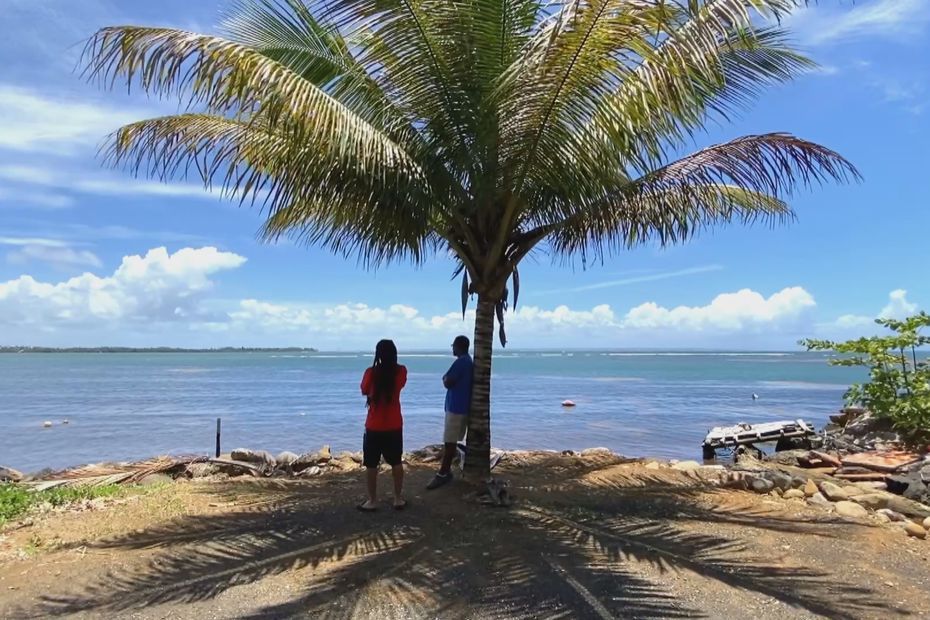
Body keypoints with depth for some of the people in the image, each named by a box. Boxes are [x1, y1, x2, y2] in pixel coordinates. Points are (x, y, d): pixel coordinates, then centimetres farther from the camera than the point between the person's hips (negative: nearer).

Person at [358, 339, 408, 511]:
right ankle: (398, 499, 22)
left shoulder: (371, 373, -14)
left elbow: (364, 391, 4)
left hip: (374, 427, -3)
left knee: (371, 465, 9)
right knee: (396, 462, 15)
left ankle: (372, 501, 15)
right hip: (394, 426, 3)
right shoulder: (401, 371, -6)